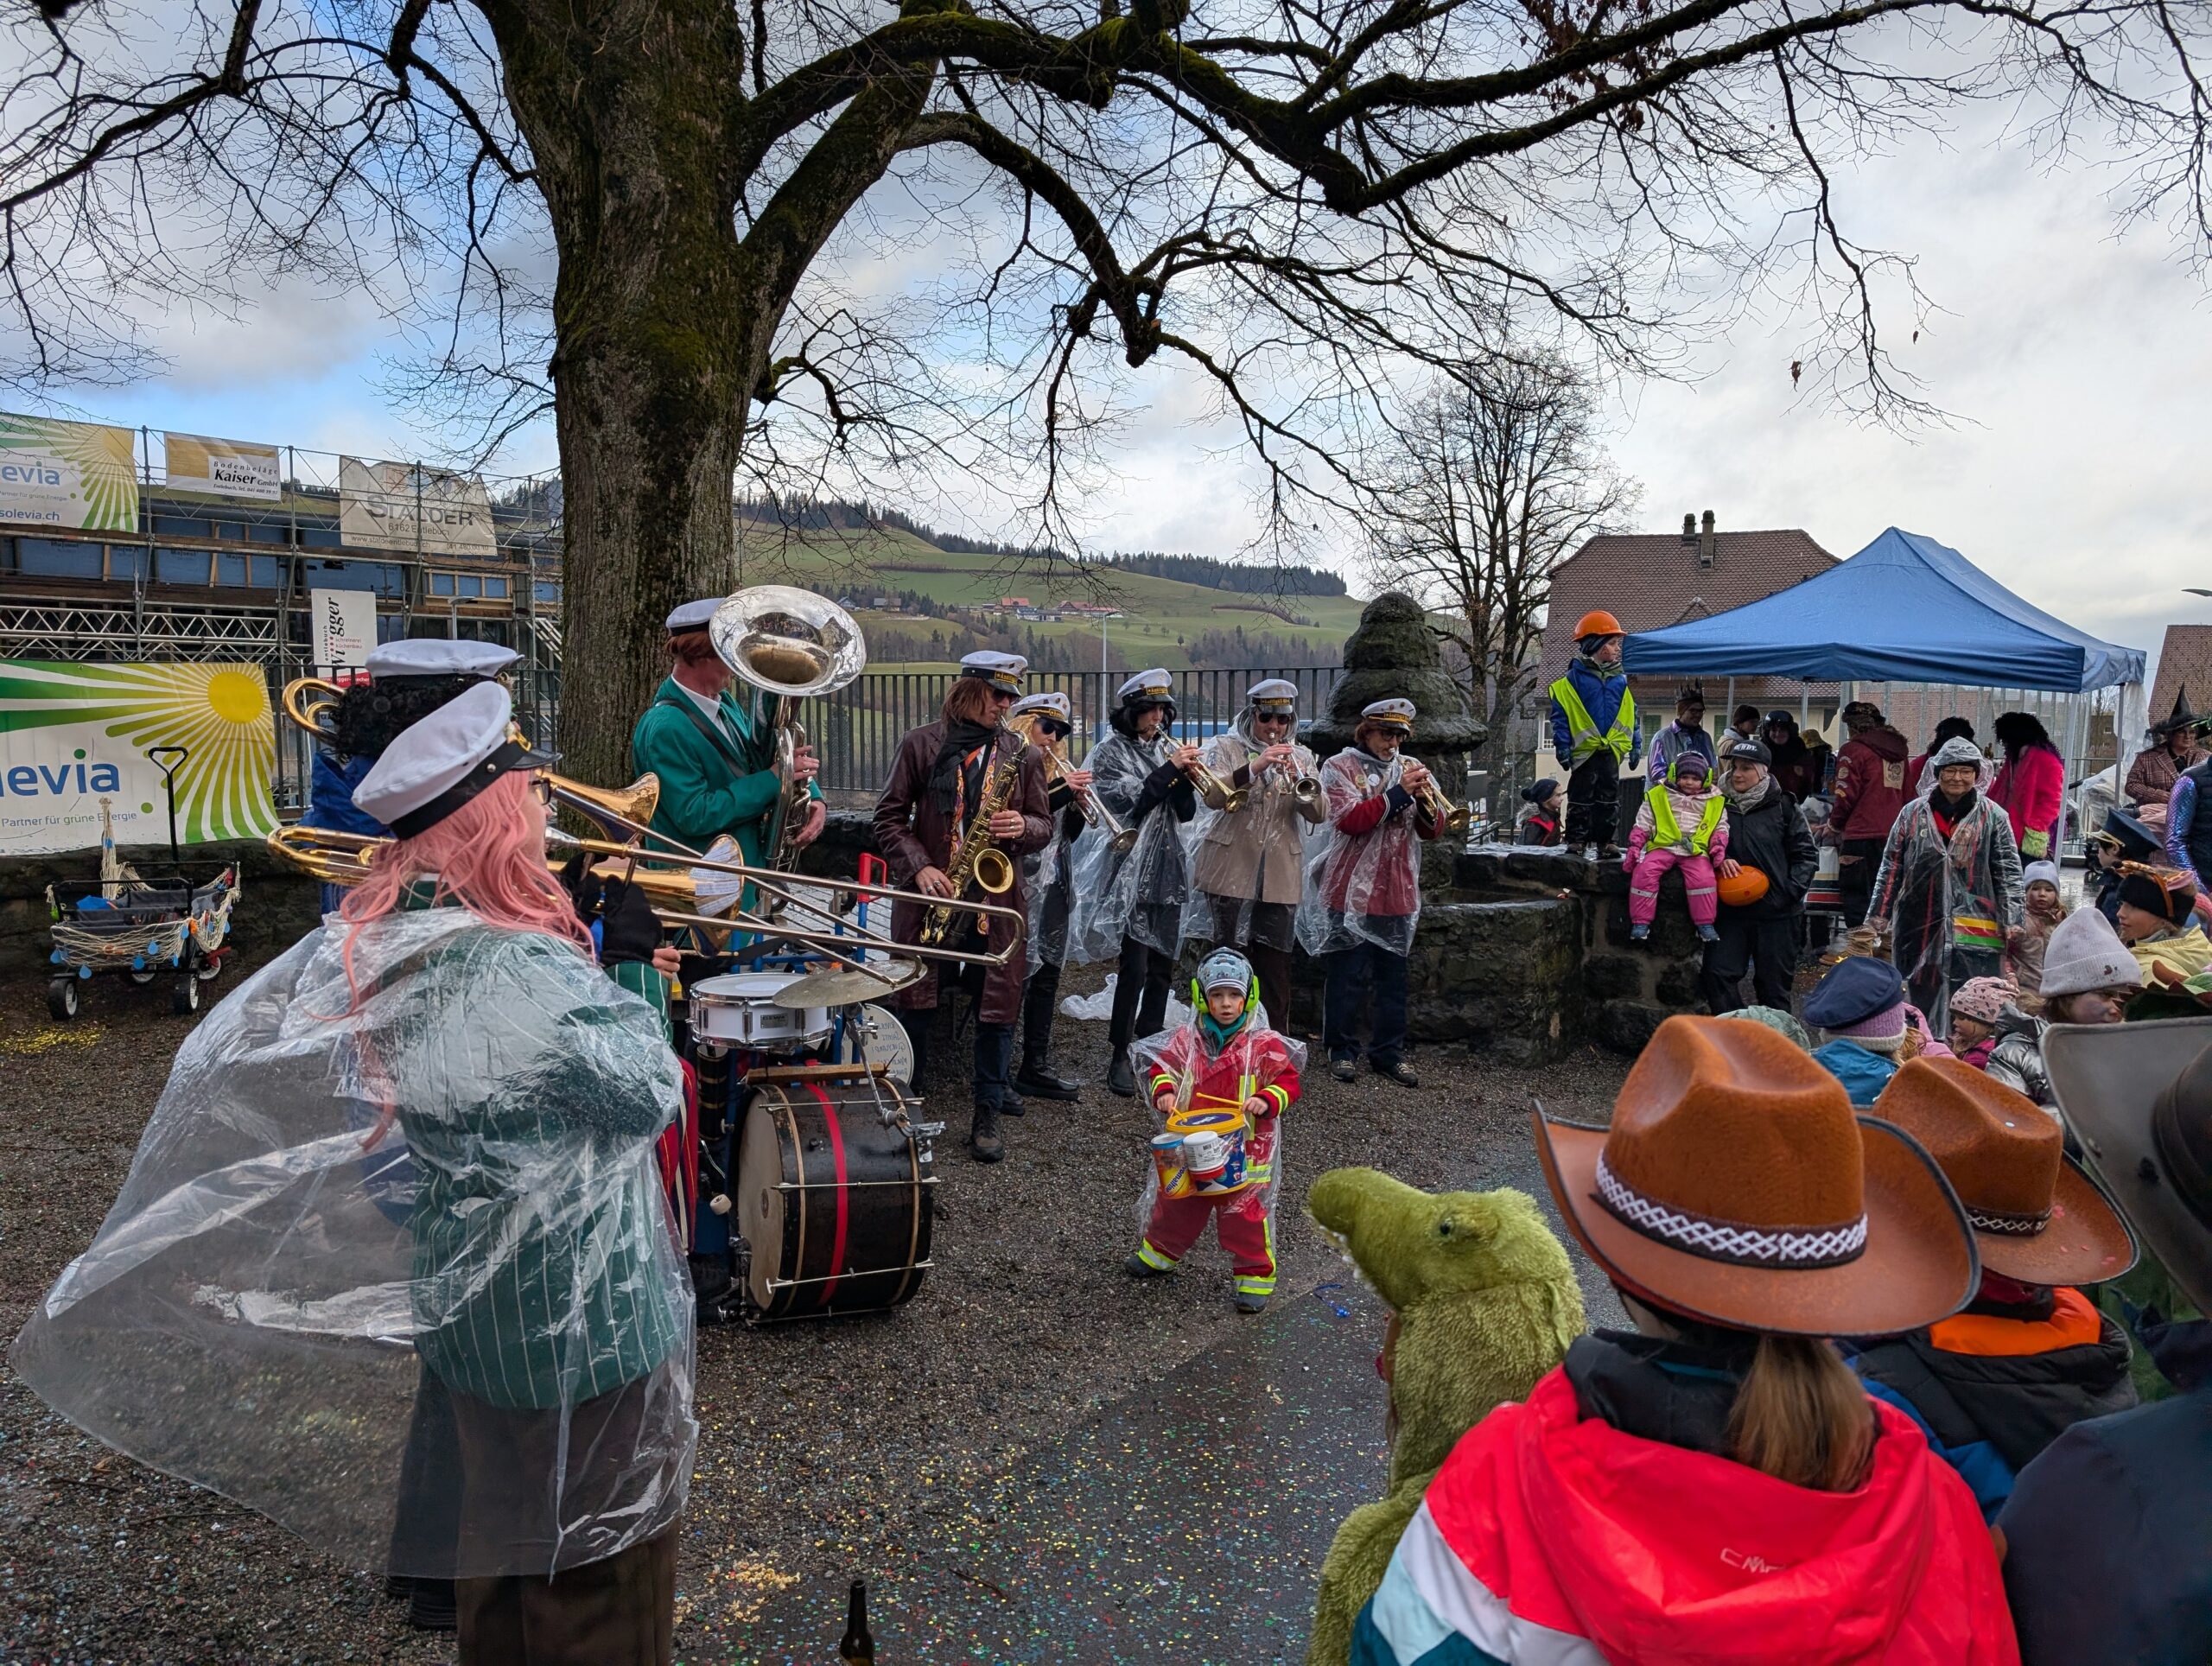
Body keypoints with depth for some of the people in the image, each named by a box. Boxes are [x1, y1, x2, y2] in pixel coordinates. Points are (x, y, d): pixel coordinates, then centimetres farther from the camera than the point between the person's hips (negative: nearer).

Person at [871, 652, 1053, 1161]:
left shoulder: (1023, 755, 7)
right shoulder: (921, 744, 0)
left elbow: (1044, 827, 11)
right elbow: (889, 817, 1)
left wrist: (1022, 828, -12)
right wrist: (919, 868, -13)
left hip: (997, 897, 1)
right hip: (931, 894, -1)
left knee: (997, 1006, 3)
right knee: (914, 1002, 6)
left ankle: (988, 1114, 17)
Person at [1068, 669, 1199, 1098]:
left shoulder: (1169, 747, 13)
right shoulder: (1111, 752, -1)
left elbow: (1186, 812, 9)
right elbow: (1126, 804, -15)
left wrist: (1186, 775, -8)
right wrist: (1169, 770, -18)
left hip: (1167, 873, 6)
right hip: (1130, 873, -6)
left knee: (1162, 965, 9)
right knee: (1134, 968, -10)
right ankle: (1119, 1057, 0)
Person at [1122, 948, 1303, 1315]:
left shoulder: (1264, 1044, -9)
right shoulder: (1186, 1040, -1)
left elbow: (1288, 1081, -7)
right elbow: (1161, 1066, 7)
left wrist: (1267, 1100, -25)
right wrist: (1163, 1090, -13)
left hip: (1243, 1149, -3)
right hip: (1189, 1145, 4)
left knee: (1244, 1215, 0)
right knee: (1176, 1205, 21)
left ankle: (1256, 1276, 16)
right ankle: (1159, 1251, 44)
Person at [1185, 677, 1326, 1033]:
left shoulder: (1301, 757, 12)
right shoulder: (1224, 748, 4)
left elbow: (1319, 815, 2)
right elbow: (1213, 795, -14)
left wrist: (1300, 780, -17)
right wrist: (1254, 767, -26)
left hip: (1279, 880, 3)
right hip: (1230, 875, -2)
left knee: (1276, 969, 5)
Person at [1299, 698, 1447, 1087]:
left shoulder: (1409, 767, 13)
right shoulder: (1341, 767, -1)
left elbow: (1431, 831, 8)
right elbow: (1349, 820, -16)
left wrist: (1424, 800, -12)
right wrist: (1400, 793, -19)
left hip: (1396, 893, 4)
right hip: (1351, 892, -4)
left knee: (1392, 976, 8)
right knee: (1348, 975, 0)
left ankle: (1389, 1051, 18)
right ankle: (1342, 1051, 12)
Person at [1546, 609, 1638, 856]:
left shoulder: (1621, 679, 9)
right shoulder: (1574, 677, -6)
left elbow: (1630, 714, 14)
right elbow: (1560, 713, -7)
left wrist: (1636, 745, 9)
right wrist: (1562, 745, -11)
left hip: (1612, 749, 4)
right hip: (1584, 748, -4)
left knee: (1610, 797, 7)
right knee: (1582, 797, 3)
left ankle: (1607, 840, 13)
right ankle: (1577, 840, 10)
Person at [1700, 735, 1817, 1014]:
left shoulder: (1782, 807, -2)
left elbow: (1806, 853, 1)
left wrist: (1791, 890, -10)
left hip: (1777, 911, -2)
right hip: (1729, 910, 2)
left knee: (1774, 984, 7)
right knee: (1717, 974, -7)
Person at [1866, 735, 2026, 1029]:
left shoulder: (1994, 818, 3)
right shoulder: (1913, 813, 8)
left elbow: (2009, 874, 1)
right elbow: (1891, 867, 9)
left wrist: (2013, 924, -7)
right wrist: (1878, 916, 5)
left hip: (1974, 932, -2)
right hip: (1920, 927, 2)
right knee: (1923, 1004, 10)